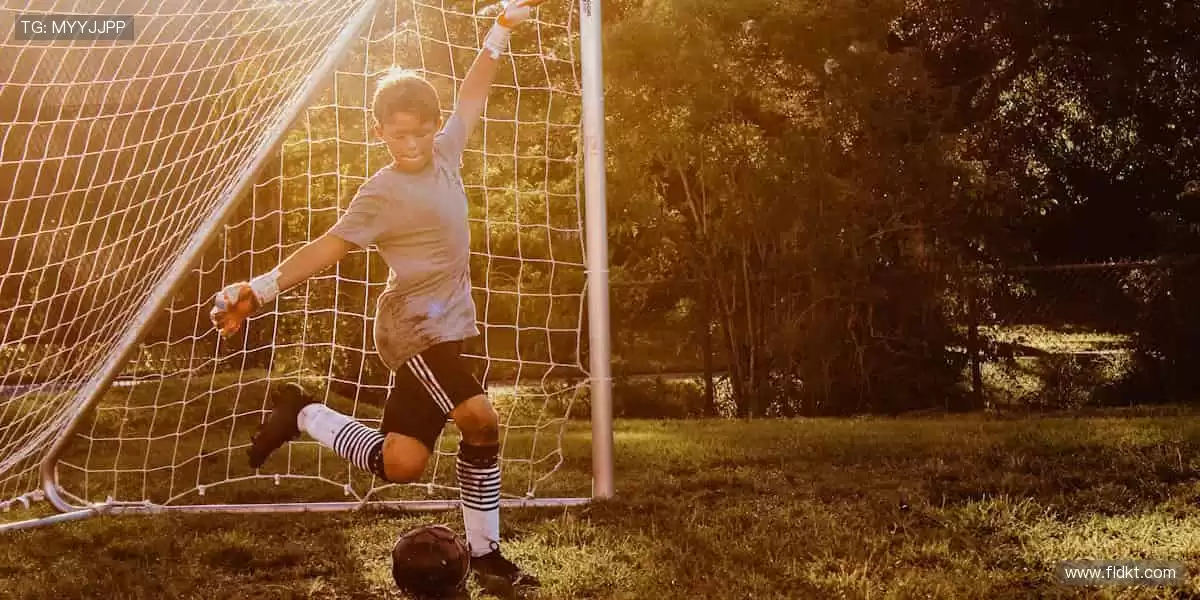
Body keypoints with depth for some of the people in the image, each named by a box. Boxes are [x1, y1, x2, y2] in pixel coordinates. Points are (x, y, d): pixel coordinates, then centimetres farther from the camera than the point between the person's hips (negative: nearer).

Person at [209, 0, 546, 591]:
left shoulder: (444, 154, 6)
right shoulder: (382, 193, -13)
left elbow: (471, 96, 17)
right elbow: (330, 245, -14)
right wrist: (260, 289, -22)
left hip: (443, 328, 7)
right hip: (416, 328, -7)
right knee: (480, 420, -19)